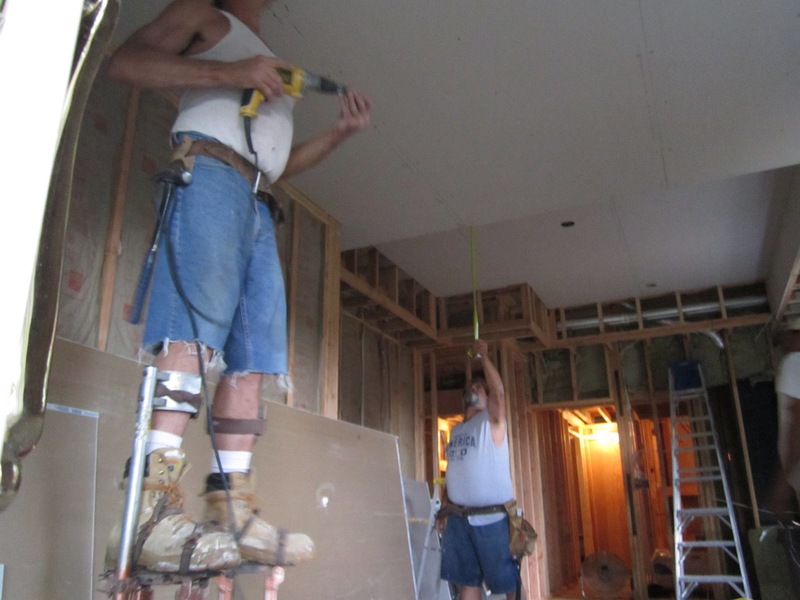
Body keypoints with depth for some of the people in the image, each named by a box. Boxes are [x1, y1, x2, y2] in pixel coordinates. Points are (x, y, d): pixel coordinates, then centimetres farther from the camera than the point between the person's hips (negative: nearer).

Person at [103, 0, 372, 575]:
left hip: (258, 204, 7)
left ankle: (233, 516, -5)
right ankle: (153, 515, -28)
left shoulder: (274, 68, 36)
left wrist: (341, 131, 19)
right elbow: (126, 61, 2)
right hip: (208, 172, -7)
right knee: (192, 334, -23)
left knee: (251, 360, -5)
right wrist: (227, 73, -7)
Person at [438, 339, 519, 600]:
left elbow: (499, 392, -22)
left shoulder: (492, 421, -2)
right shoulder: (455, 430, 15)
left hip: (492, 518, -5)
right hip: (458, 519, 5)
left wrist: (483, 355, -17)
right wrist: (444, 508, 9)